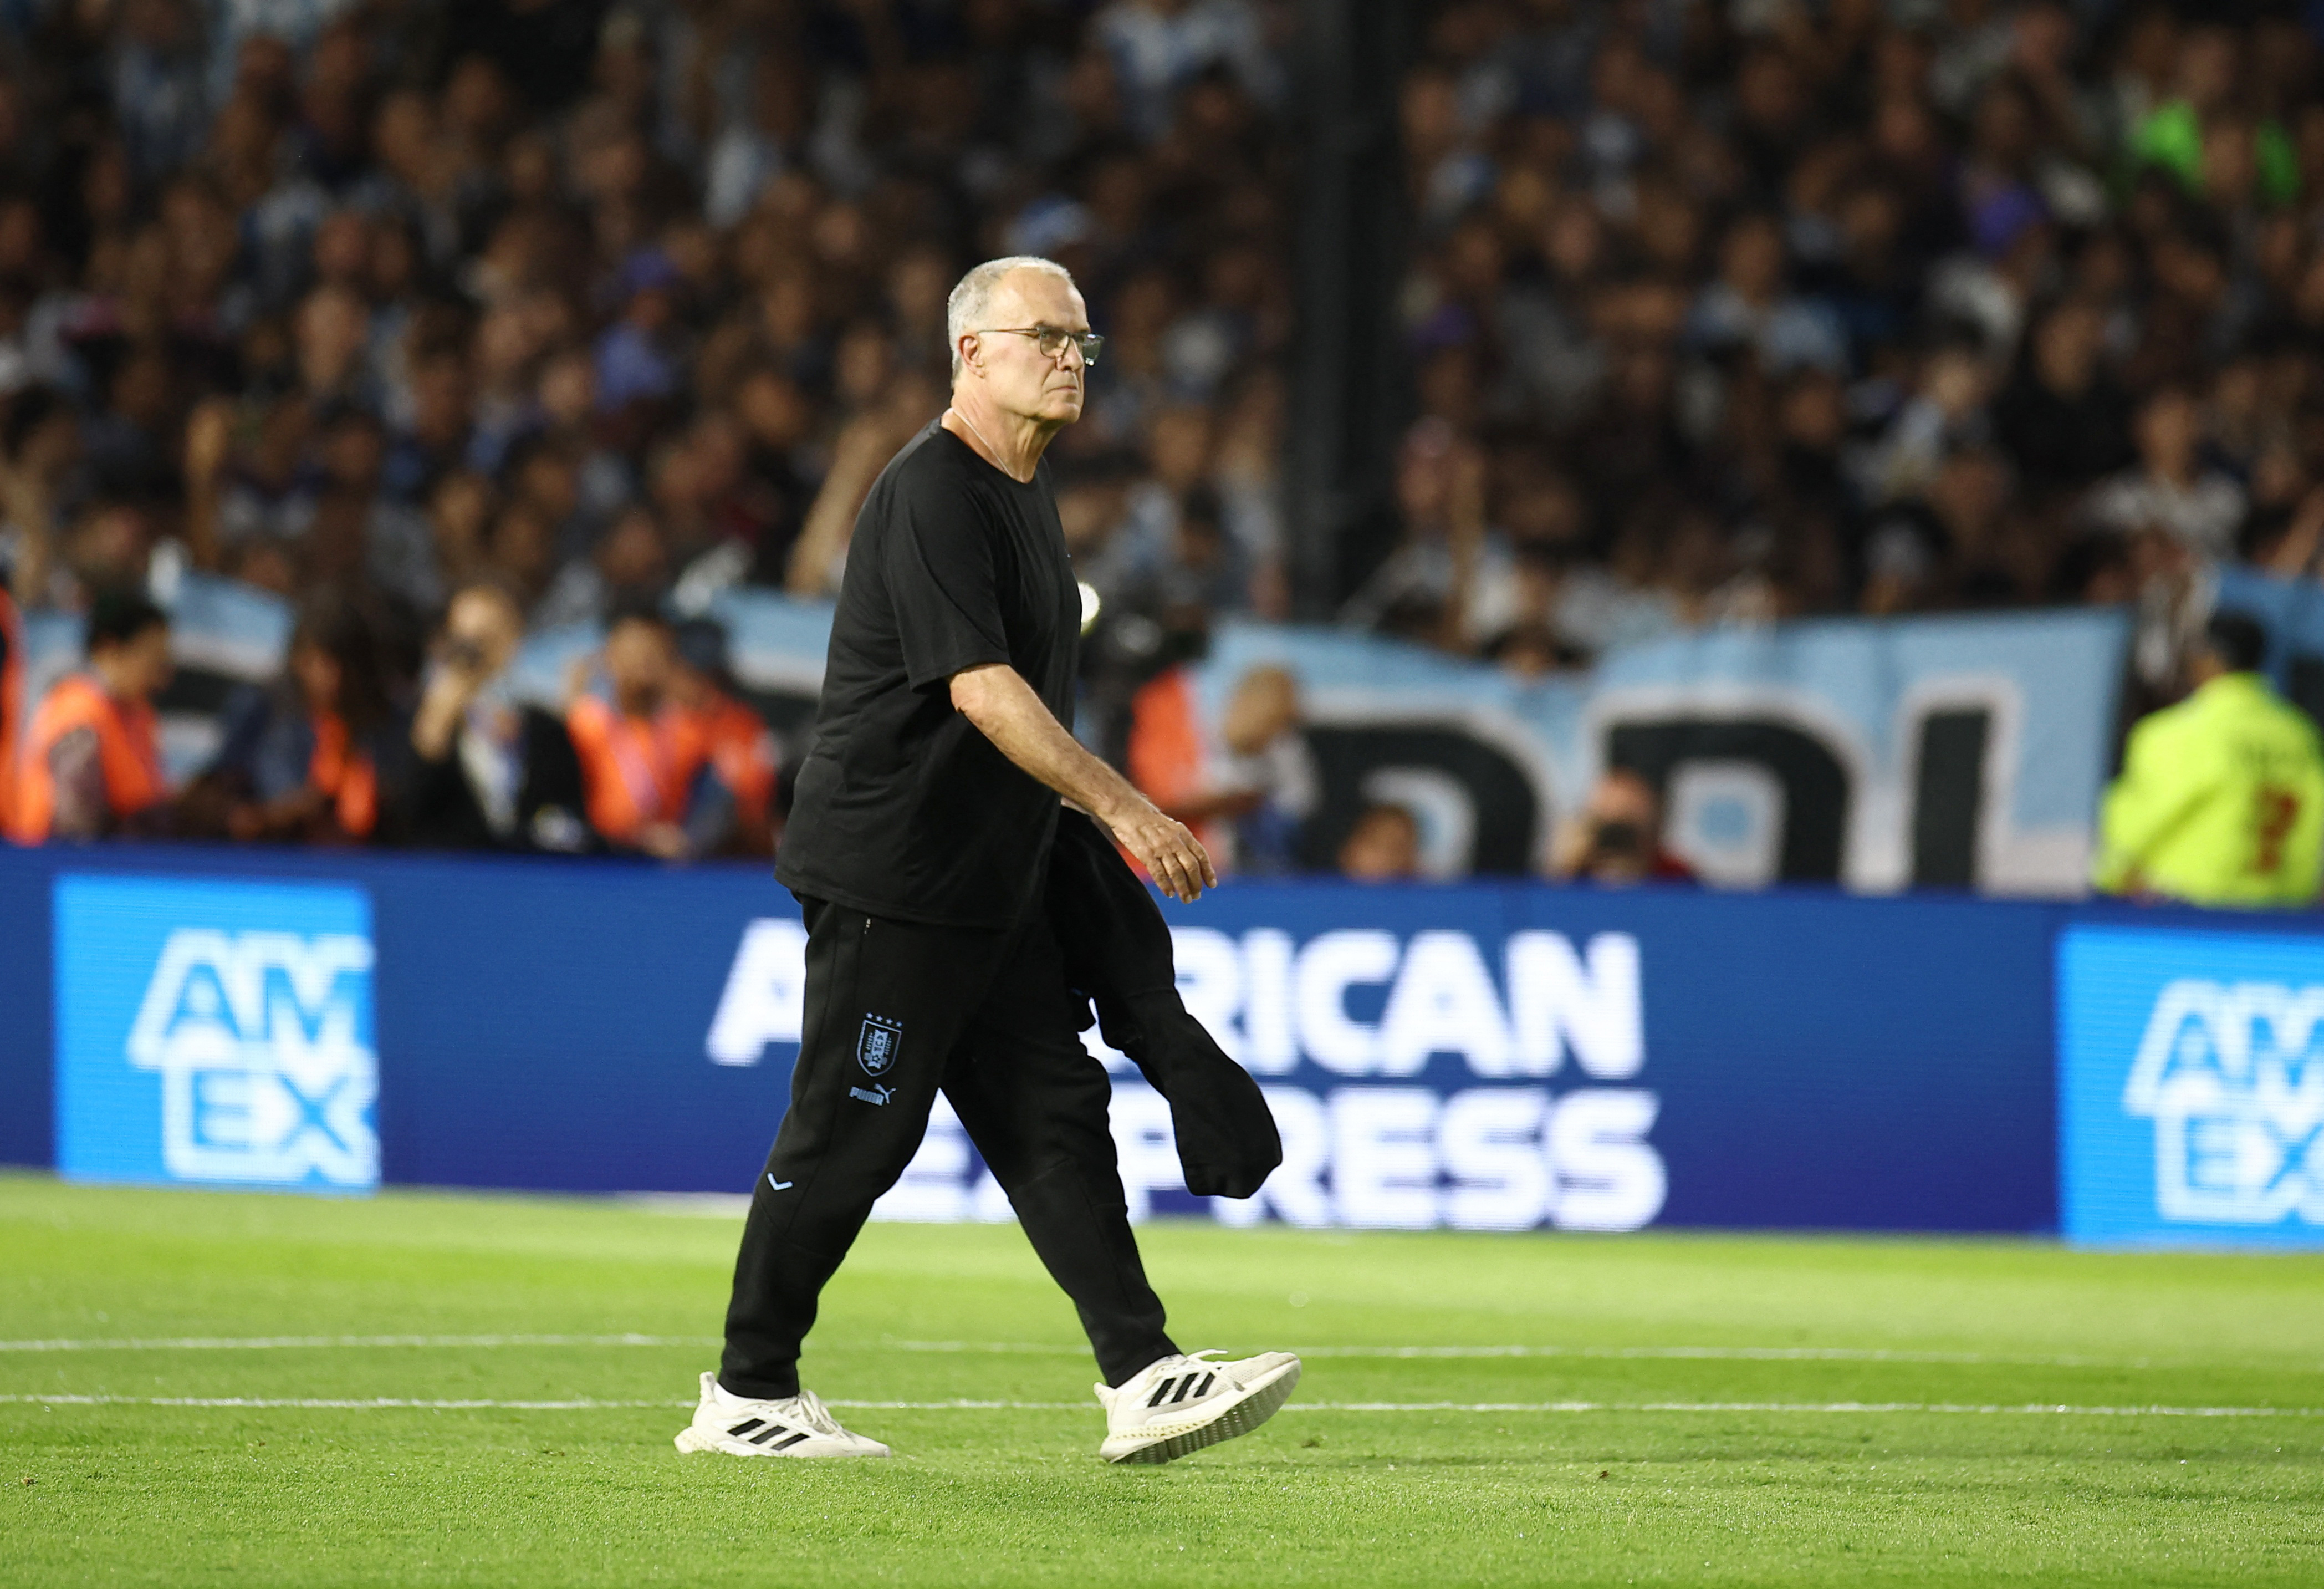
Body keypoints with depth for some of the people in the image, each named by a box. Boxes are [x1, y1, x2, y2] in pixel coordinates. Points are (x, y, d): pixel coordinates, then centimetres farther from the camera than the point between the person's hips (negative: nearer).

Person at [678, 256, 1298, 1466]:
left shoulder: (1027, 489, 16)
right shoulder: (932, 492, -16)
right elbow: (979, 688, -24)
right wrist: (1120, 805, -27)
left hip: (993, 885, 10)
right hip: (889, 875, -10)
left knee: (1059, 1119, 3)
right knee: (851, 1133, -3)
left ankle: (1141, 1381, -1)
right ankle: (746, 1398, 7)